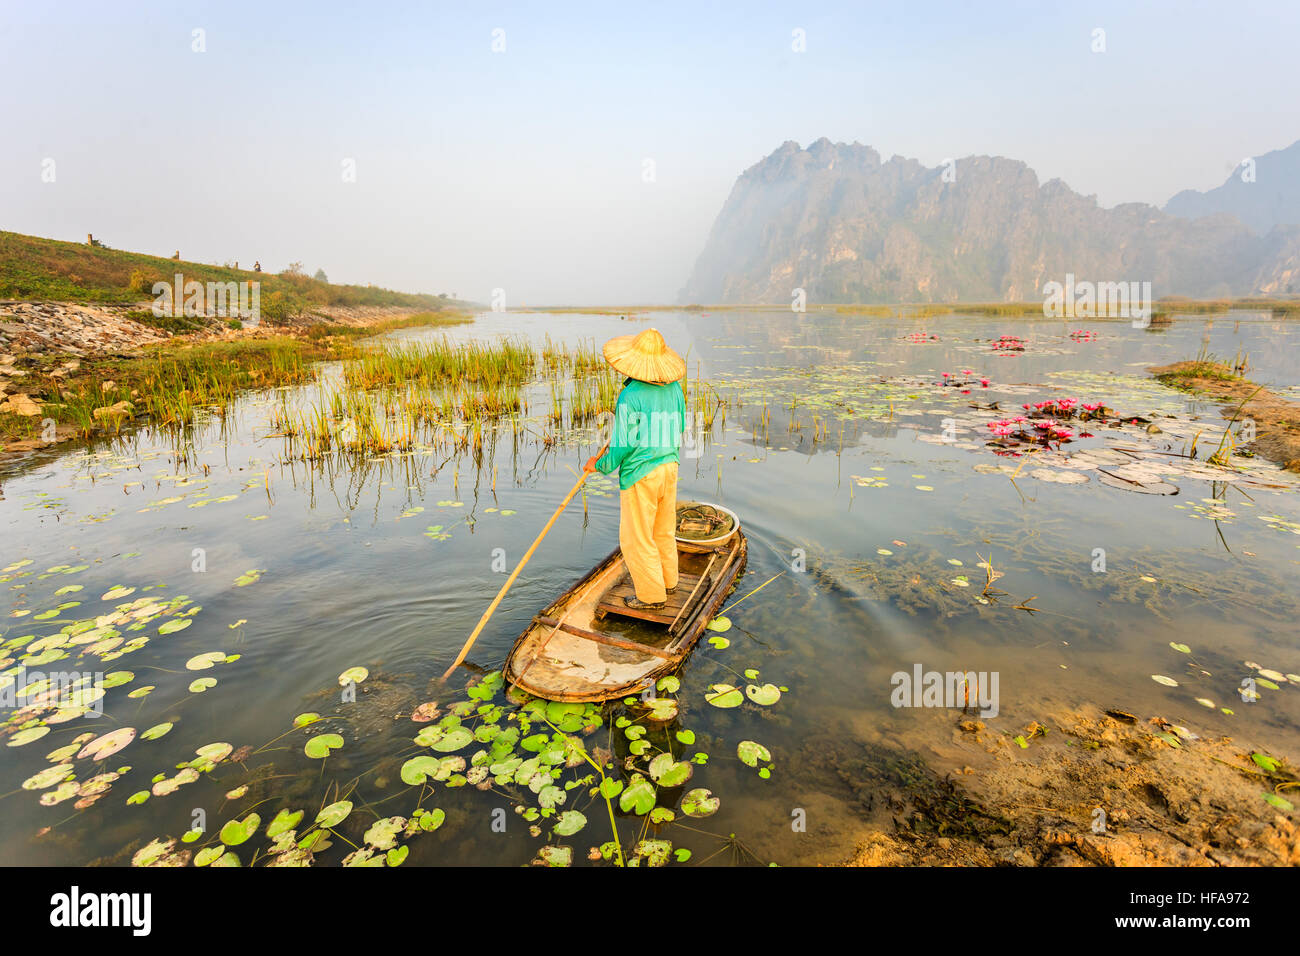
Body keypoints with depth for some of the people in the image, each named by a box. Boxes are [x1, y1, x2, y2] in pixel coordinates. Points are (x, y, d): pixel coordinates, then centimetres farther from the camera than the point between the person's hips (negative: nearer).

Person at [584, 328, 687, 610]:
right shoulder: (674, 388, 0)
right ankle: (668, 580, 38)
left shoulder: (630, 396, -20)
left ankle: (652, 595, 18)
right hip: (669, 467, 7)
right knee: (664, 530, 22)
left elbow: (625, 443, -18)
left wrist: (600, 465, -2)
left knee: (635, 537, 7)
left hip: (639, 473, -7)